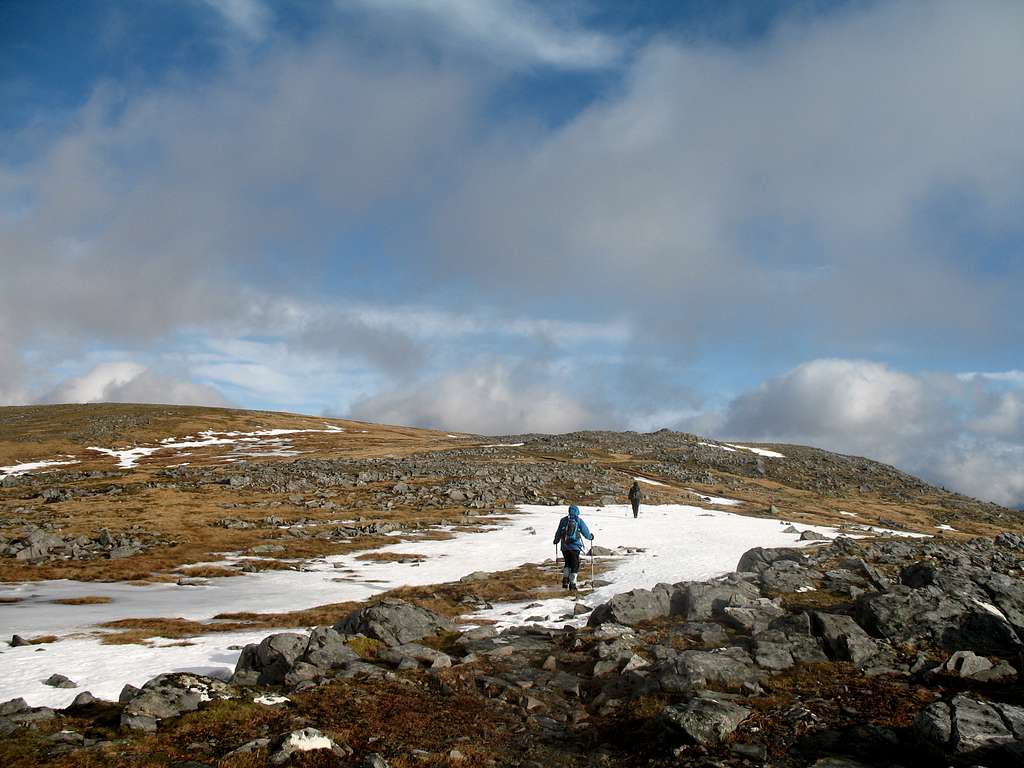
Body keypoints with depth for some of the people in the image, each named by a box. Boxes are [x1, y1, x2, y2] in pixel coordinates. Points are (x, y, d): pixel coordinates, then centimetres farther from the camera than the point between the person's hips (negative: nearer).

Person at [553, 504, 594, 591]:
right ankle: (572, 583, 1)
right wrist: (590, 537, 21)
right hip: (575, 546, -3)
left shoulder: (563, 520, 5)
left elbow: (558, 533, 11)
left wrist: (556, 540, 29)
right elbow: (586, 532, 1)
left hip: (564, 547, 3)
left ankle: (565, 579, 5)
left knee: (568, 563, 21)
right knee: (575, 565, 6)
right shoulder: (579, 521, -2)